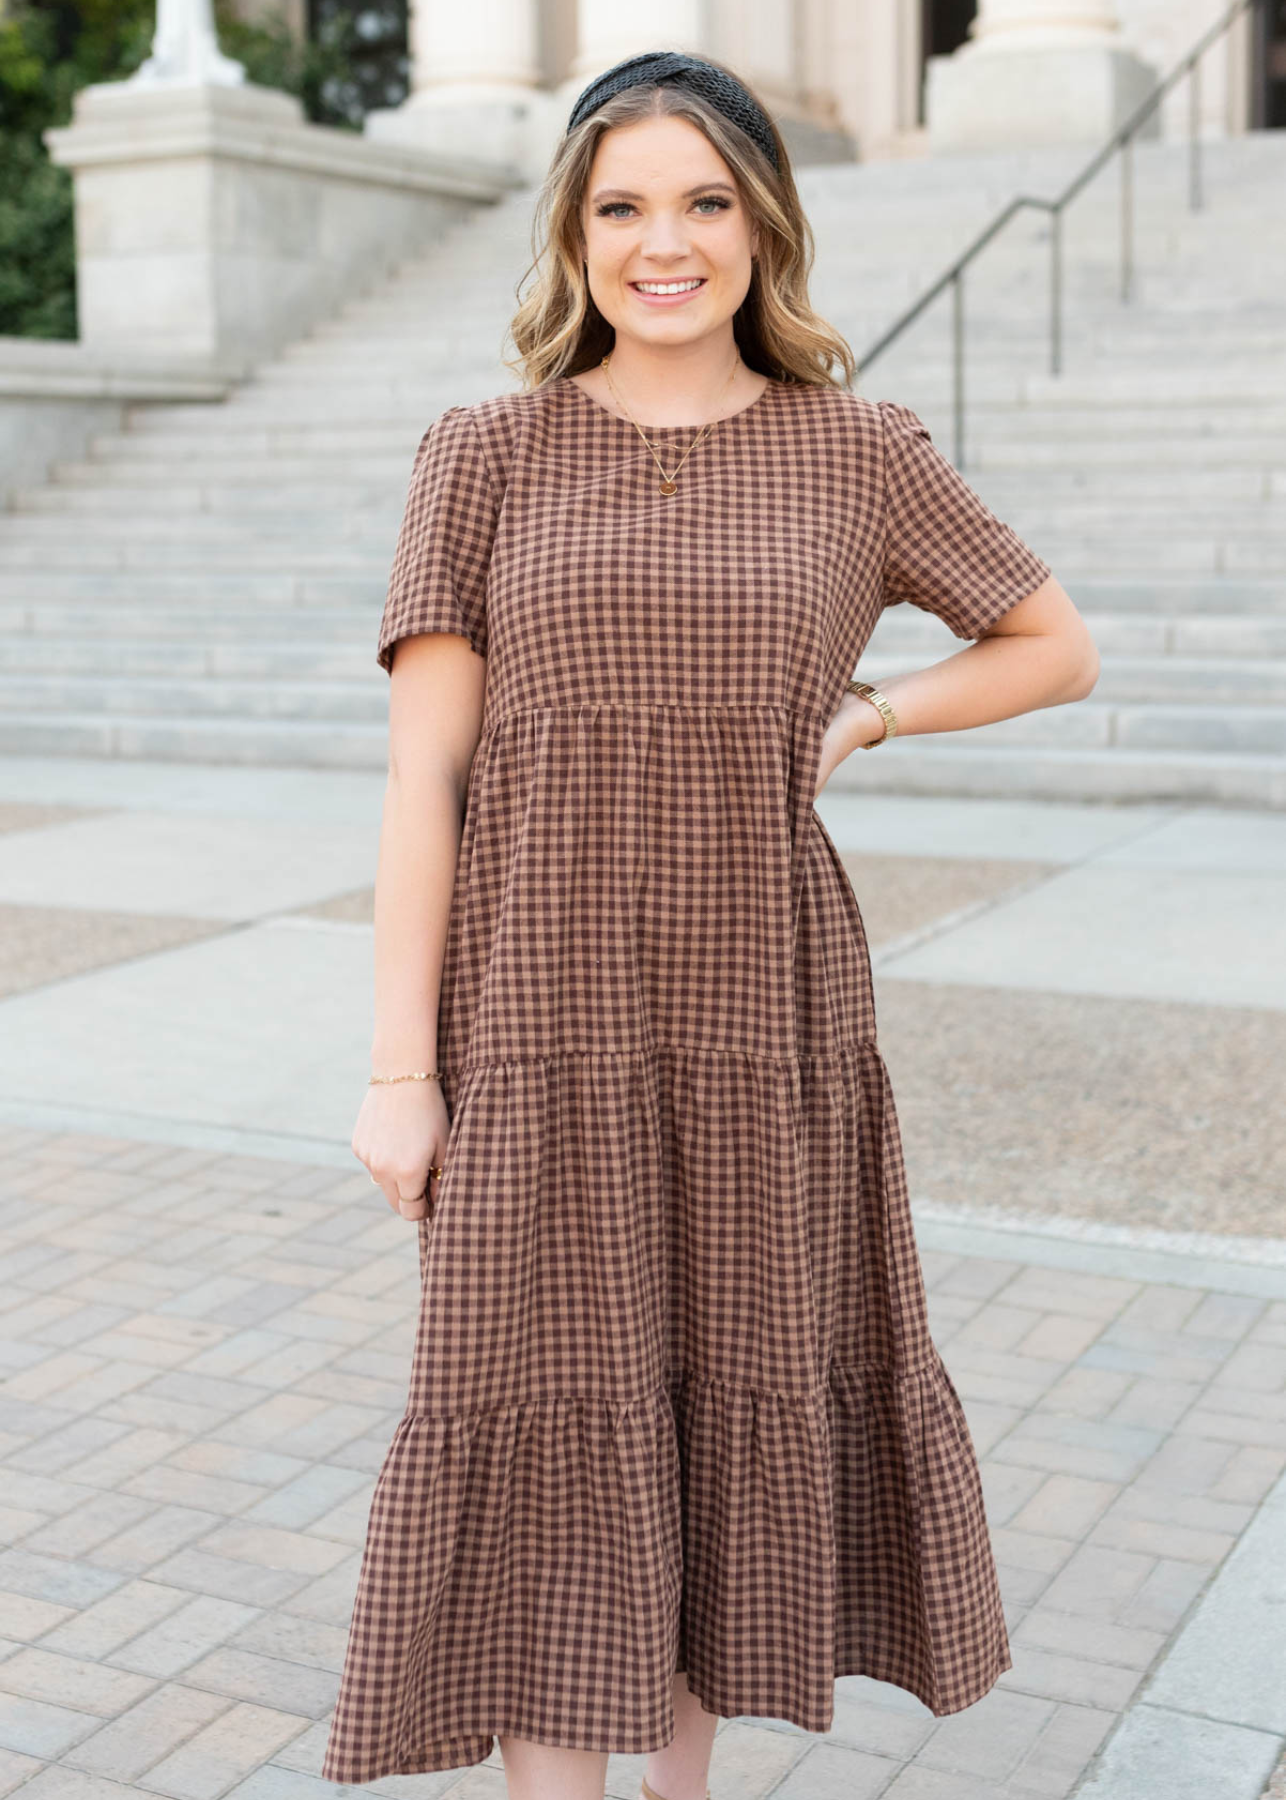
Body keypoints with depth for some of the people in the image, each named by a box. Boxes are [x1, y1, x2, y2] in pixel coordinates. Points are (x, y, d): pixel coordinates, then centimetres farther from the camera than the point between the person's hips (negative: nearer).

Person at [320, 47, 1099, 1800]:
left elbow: (1060, 647, 14)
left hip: (762, 1012, 2)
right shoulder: (485, 455, 1)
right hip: (540, 1009, -1)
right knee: (554, 1434, 3)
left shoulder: (861, 451, 4)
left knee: (734, 1403, 12)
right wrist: (400, 1064, -7)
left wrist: (855, 719, -1)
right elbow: (423, 767, -3)